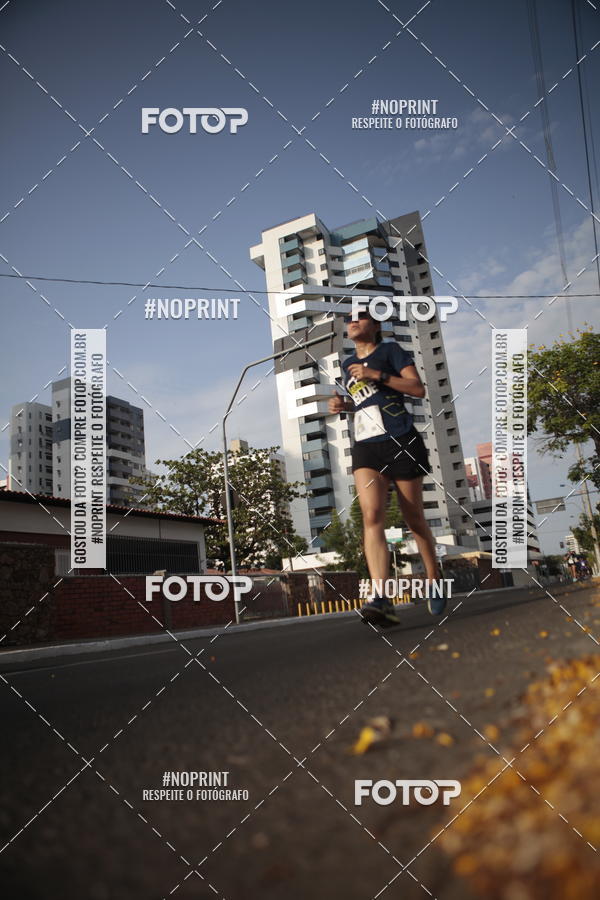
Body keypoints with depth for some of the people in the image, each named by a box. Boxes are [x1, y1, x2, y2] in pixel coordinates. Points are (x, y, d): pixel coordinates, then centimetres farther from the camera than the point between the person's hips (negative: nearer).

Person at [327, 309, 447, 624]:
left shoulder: (390, 350, 6)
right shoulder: (348, 364, 22)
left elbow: (418, 388, -6)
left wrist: (376, 375, -14)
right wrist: (344, 404, 12)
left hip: (401, 441, -4)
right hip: (365, 447, 4)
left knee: (414, 519, 3)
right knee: (371, 515, -18)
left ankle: (435, 583, 24)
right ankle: (381, 598, -29)